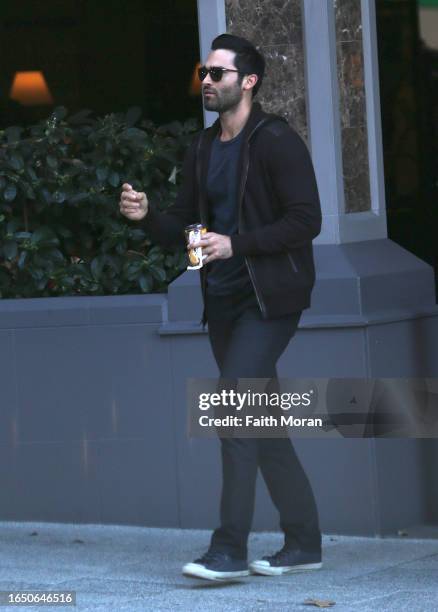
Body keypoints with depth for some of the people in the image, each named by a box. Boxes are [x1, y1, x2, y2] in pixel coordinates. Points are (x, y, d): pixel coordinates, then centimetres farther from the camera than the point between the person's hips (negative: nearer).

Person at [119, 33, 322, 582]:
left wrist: (236, 243, -22)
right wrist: (147, 216, -5)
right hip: (224, 300, 8)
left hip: (268, 299, -8)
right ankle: (303, 542, 17)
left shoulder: (276, 141, -10)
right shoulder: (203, 149, 14)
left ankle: (229, 549, -17)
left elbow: (306, 221, -15)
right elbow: (183, 227, 16)